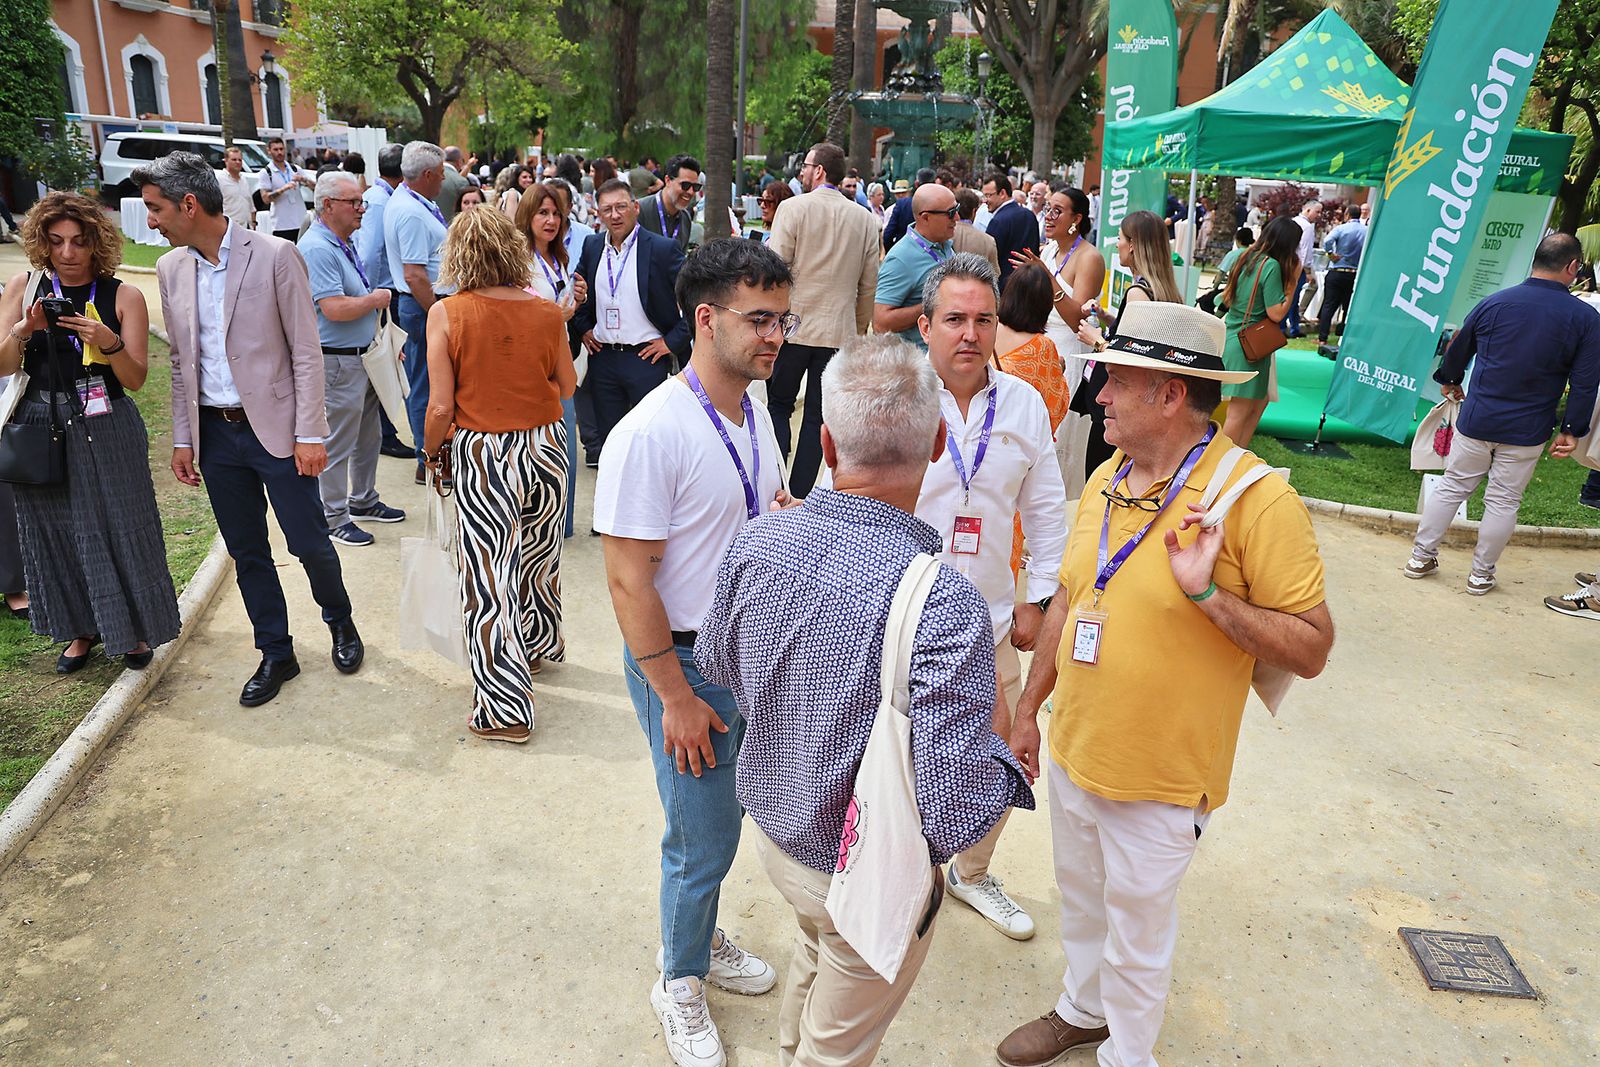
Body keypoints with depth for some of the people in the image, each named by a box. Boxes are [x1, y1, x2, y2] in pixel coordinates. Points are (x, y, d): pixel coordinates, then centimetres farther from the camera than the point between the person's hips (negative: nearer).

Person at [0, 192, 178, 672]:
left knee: (119, 525, 4)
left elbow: (135, 379, -6)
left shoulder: (124, 296, -4)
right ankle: (82, 628, 30)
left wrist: (108, 343, -24)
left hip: (105, 431, -2)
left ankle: (134, 628, 23)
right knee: (56, 530, 12)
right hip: (42, 429, 3)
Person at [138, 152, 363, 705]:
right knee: (246, 552, 11)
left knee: (310, 544, 2)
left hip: (274, 427, -5)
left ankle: (340, 622, 30)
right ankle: (276, 653, 26)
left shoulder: (275, 256, -10)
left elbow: (306, 352, -10)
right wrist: (183, 439, 11)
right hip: (215, 432, 5)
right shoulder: (171, 268, 7)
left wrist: (310, 434, -13)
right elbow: (181, 361, 13)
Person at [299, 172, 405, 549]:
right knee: (336, 443, 1)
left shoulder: (343, 243, 12)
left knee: (368, 436, 20)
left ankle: (363, 500, 35)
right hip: (337, 361, -10)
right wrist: (376, 299, -13)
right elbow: (335, 309, -28)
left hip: (363, 356, 10)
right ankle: (333, 518, 12)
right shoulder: (317, 249, -20)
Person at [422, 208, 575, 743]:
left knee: (489, 577, 3)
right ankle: (537, 646, 45)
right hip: (546, 446, 4)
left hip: (482, 455, -3)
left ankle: (505, 709, 8)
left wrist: (431, 449, 7)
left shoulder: (446, 314, -12)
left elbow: (441, 407, -11)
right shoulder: (546, 312, -5)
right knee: (538, 557, 23)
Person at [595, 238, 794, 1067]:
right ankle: (681, 981, 36)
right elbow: (628, 579, -22)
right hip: (688, 662, -7)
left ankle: (700, 937, 49)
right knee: (703, 840, 9)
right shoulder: (651, 433, -24)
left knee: (720, 823, 23)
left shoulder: (754, 411, 2)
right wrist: (676, 697, -18)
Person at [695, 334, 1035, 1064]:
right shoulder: (943, 604, -36)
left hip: (771, 828, 6)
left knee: (816, 951, 37)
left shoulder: (757, 542, -18)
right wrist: (1008, 763, -14)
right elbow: (956, 810, -34)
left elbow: (716, 663, 1)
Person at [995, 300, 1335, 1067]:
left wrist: (1210, 595, -33)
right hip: (1071, 752, 6)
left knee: (1137, 931, 15)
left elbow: (1311, 649, -18)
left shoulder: (1256, 498, -20)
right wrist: (1027, 708, 14)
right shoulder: (1106, 480, 1)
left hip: (1160, 776, -6)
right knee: (1080, 903, 26)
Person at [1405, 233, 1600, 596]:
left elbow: (1457, 350, 10)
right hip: (1528, 431, -1)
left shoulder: (1494, 302, -4)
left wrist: (1450, 380, 29)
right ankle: (1481, 575, 18)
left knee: (1451, 487, 13)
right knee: (1503, 502, 8)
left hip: (1476, 420, 1)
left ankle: (1420, 558, 18)